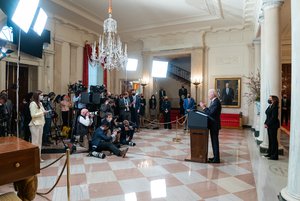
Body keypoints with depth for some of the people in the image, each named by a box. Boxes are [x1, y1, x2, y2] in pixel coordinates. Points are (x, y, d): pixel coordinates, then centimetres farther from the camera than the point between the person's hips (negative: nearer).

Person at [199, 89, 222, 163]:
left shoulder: (216, 102, -19)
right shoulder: (213, 101, 11)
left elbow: (211, 113, -25)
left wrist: (204, 107, -20)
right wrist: (205, 107, 6)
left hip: (214, 125, -10)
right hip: (212, 124, 10)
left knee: (215, 141, -2)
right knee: (214, 141, 16)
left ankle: (216, 159, 7)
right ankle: (215, 157, 26)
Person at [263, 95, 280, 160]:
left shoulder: (275, 107, -15)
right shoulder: (270, 106, 12)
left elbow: (273, 117, -19)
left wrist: (267, 124, -15)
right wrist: (265, 123, 6)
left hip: (273, 126, -9)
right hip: (269, 125, 9)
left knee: (274, 140, -2)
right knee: (270, 139, 14)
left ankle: (274, 155, 5)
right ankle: (270, 153, 24)